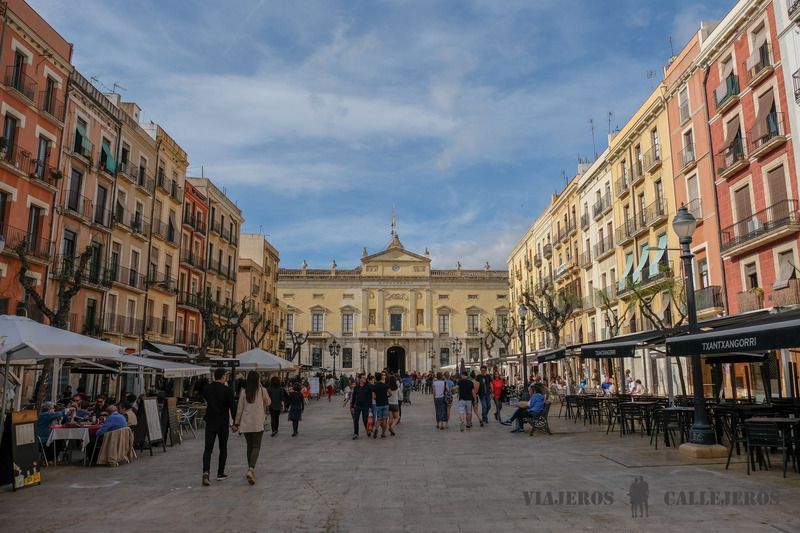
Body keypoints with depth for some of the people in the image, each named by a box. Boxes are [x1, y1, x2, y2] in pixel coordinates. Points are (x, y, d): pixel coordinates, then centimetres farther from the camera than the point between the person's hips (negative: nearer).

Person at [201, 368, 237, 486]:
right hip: (223, 423, -2)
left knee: (208, 449, 1)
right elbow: (233, 407, -12)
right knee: (223, 449, 12)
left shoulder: (206, 388, 1)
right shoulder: (227, 390, -11)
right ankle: (220, 474, 17)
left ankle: (206, 471, -19)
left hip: (210, 422, 2)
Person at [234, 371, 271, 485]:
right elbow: (268, 403, 12)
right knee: (256, 447, -1)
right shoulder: (262, 391, -5)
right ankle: (251, 469, -21)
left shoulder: (244, 392, 0)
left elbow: (239, 409, 2)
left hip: (245, 424, 3)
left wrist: (236, 423, 11)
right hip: (258, 424, -3)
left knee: (249, 446, 16)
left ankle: (250, 469, 22)